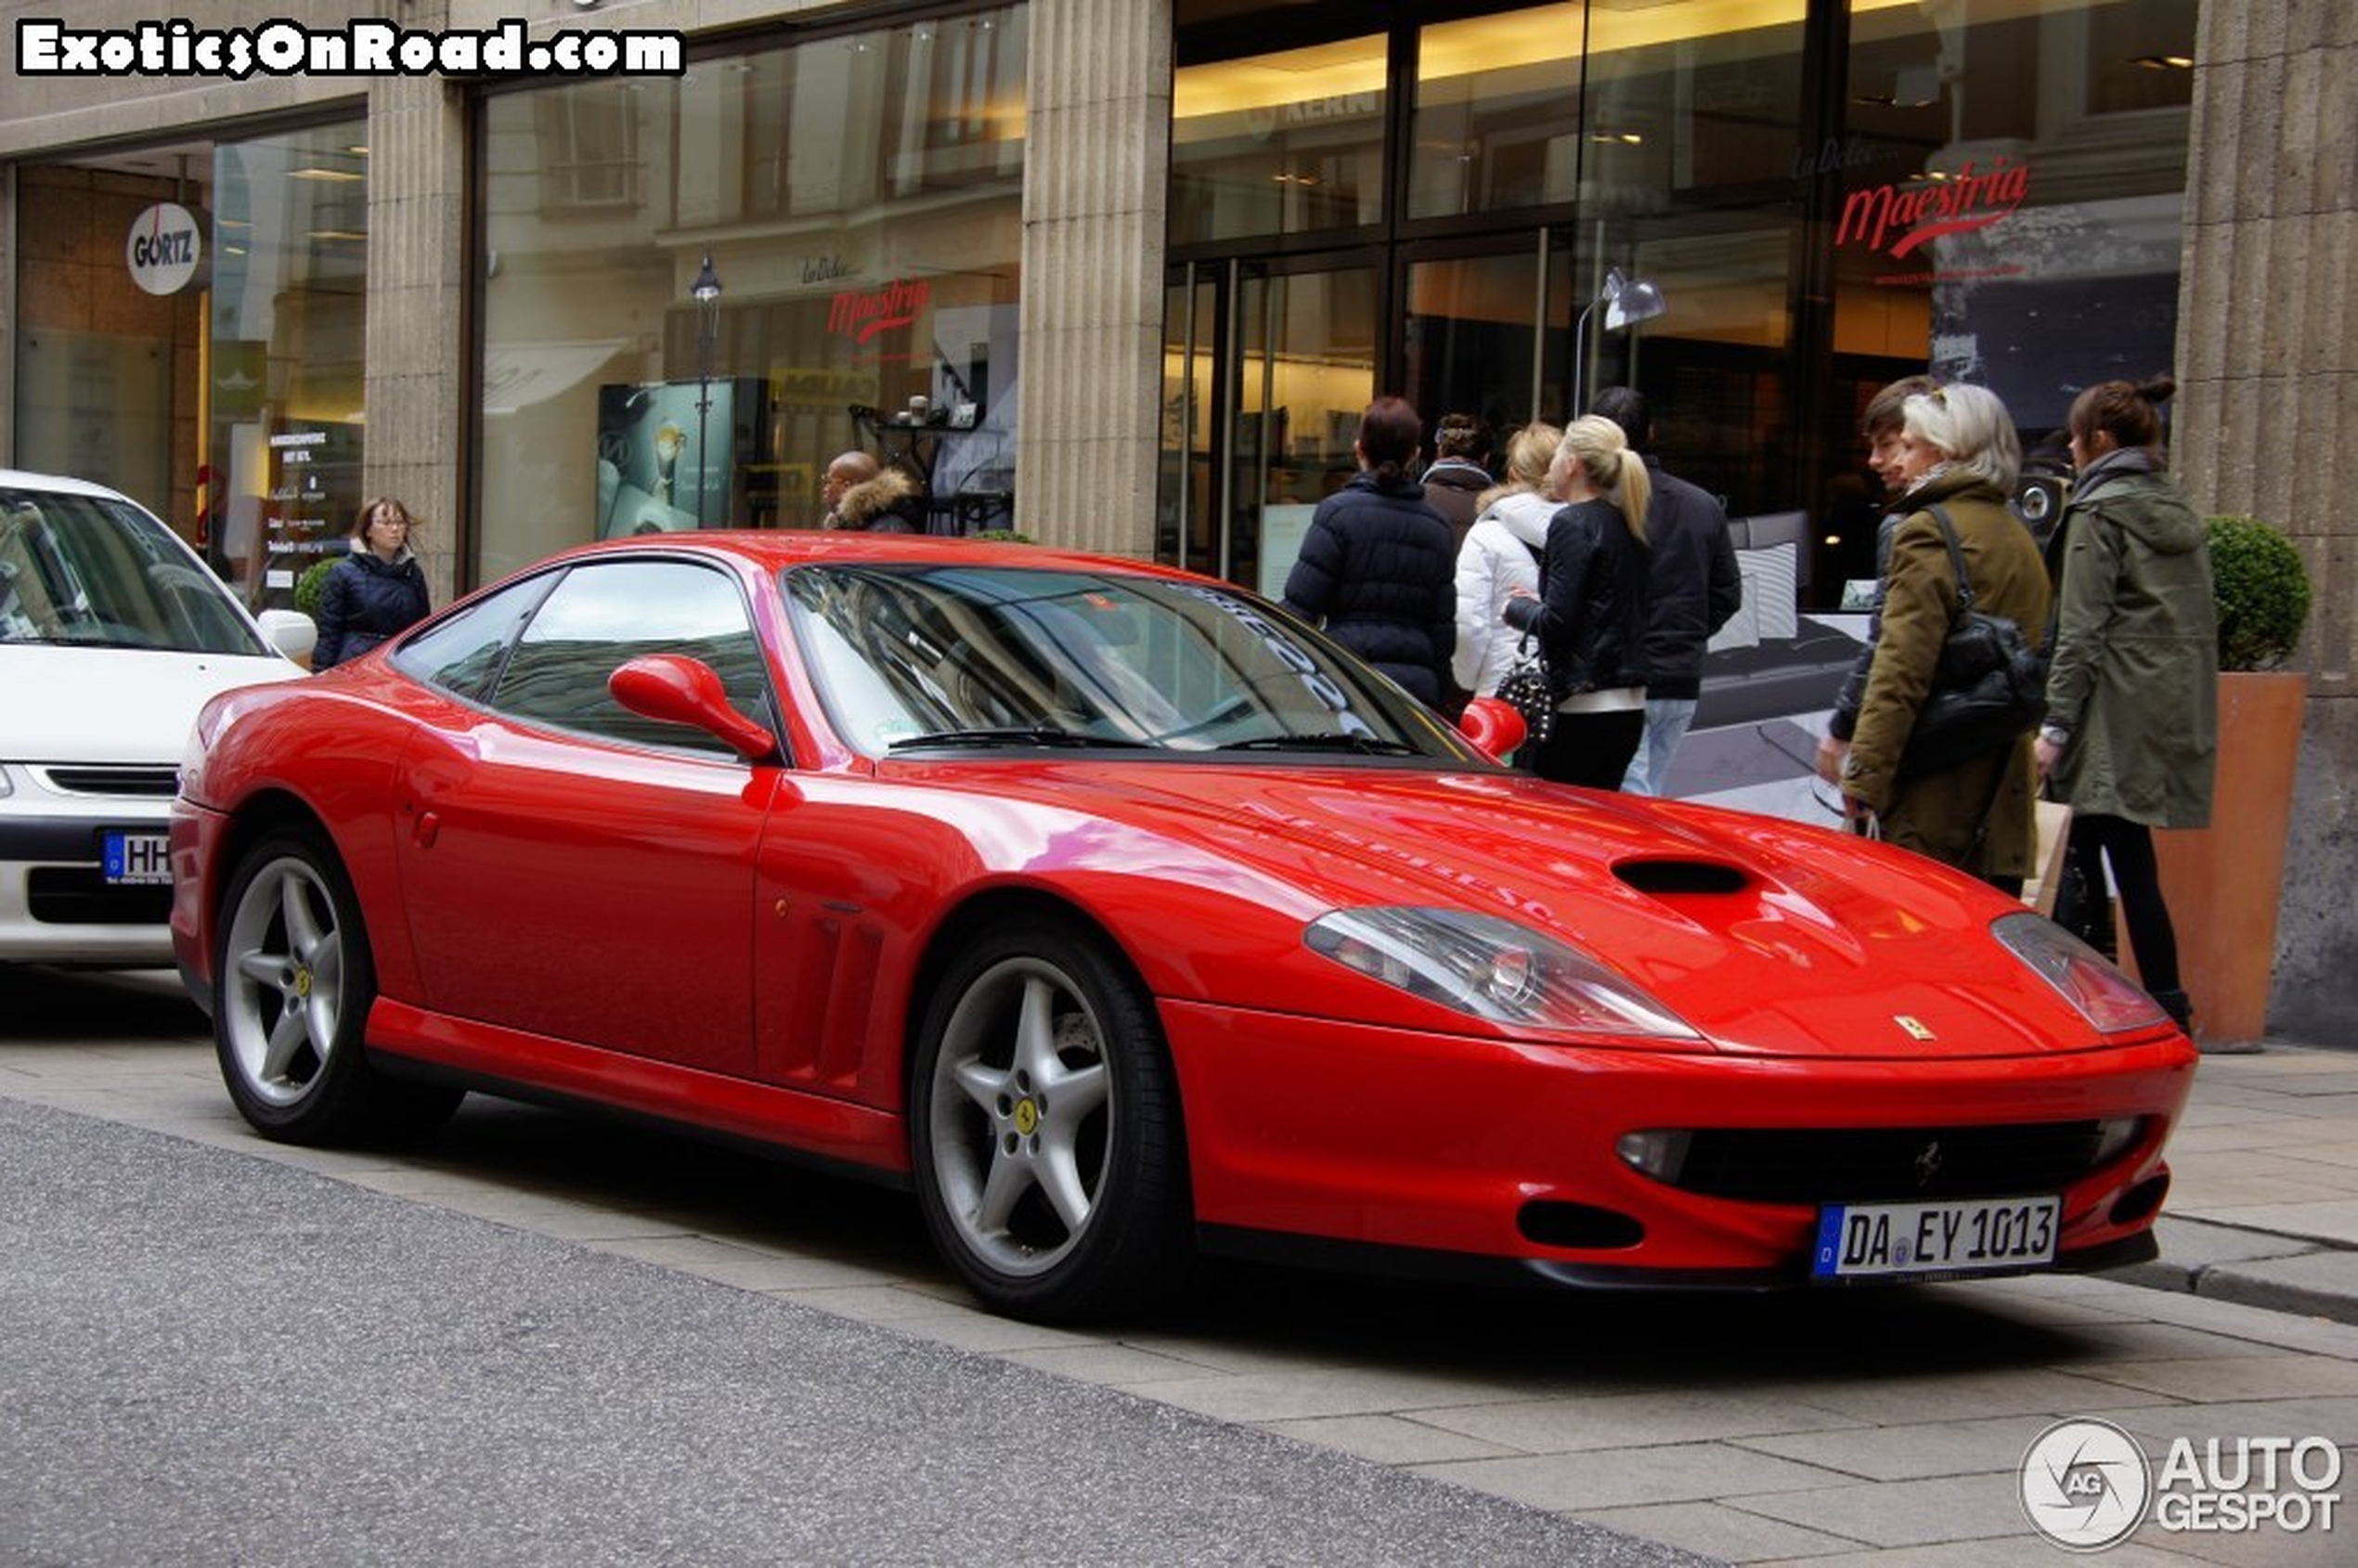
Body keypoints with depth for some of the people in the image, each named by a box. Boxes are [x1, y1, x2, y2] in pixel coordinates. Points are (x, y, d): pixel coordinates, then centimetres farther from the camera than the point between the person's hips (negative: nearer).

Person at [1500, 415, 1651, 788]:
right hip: (1630, 705, 9)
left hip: (1583, 708, -9)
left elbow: (1558, 621, -15)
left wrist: (1519, 608, 4)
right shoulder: (1626, 525, 15)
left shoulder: (1572, 523, -10)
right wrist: (1536, 606, 18)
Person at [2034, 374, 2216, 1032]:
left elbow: (2081, 630, -13)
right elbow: (2200, 626, 18)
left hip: (2115, 716, -8)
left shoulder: (2097, 514, -7)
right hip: (2175, 715, 8)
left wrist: (2055, 724, -13)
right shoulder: (2180, 514, 16)